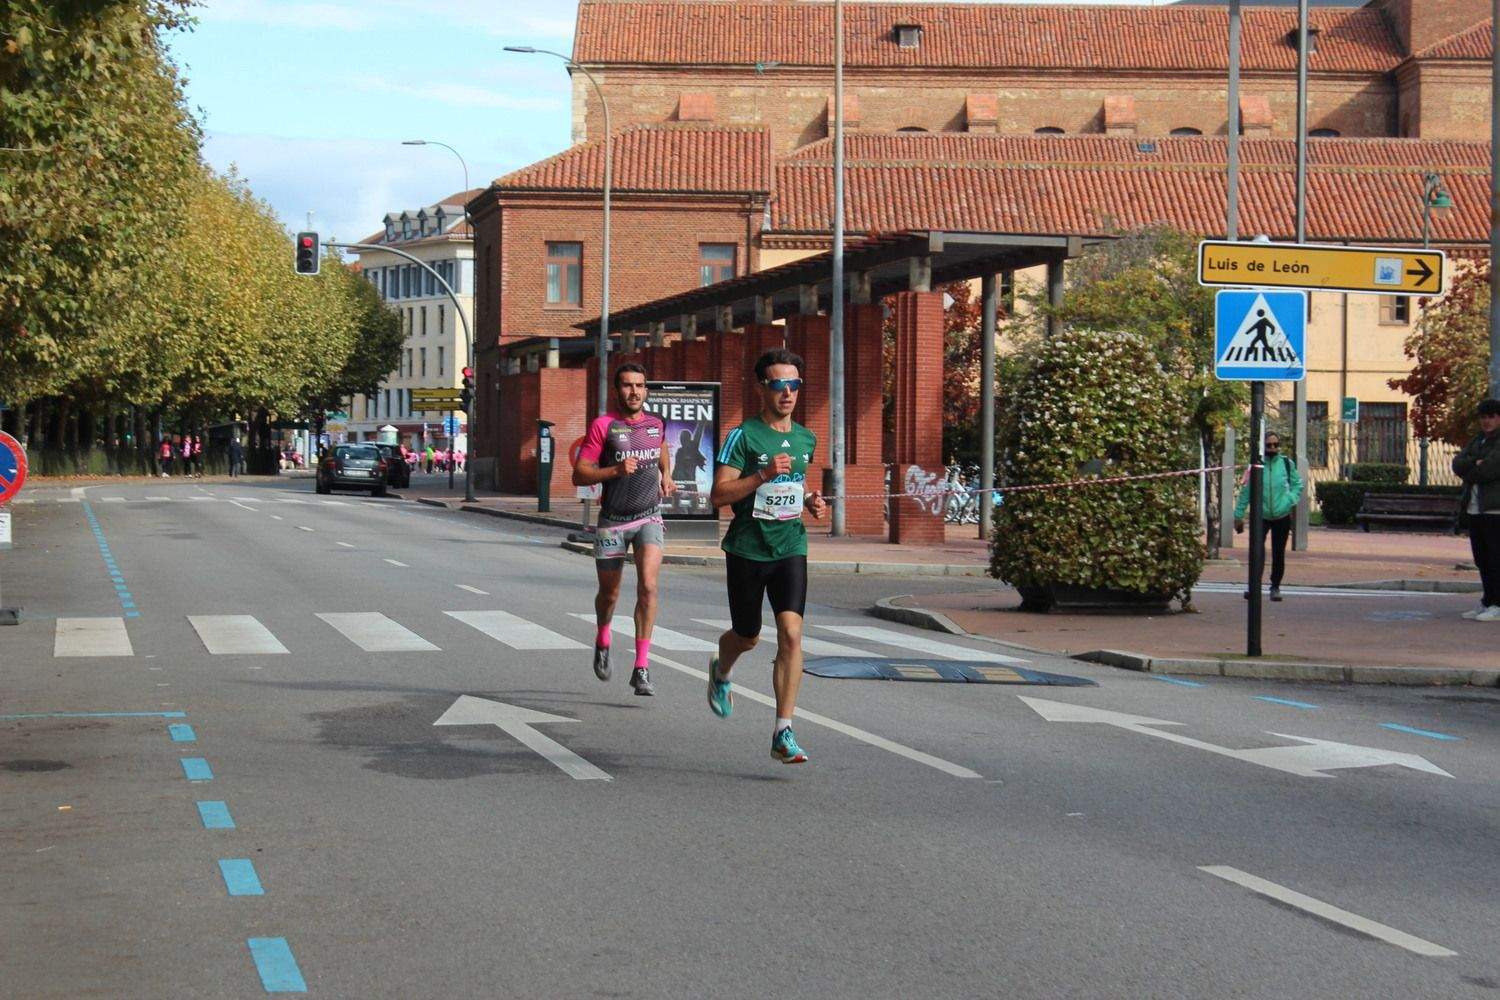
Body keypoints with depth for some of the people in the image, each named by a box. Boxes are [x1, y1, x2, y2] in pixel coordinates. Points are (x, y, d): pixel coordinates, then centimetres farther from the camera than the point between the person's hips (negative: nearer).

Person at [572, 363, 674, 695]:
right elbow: (579, 475, -11)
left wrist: (665, 476, 14)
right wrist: (615, 470, -24)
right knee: (609, 593, 11)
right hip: (613, 520, -2)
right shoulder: (603, 426, -8)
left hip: (649, 518, 2)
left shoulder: (656, 424, 5)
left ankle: (641, 668, -16)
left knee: (648, 586, -17)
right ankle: (603, 641, 45)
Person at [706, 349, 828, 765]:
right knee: (747, 638, 13)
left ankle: (783, 734, -15)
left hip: (790, 548, 3)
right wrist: (763, 475, -24)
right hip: (747, 550, -3)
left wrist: (811, 501, 7)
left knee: (791, 634, -15)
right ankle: (720, 674, 51)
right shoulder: (743, 436, -9)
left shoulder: (806, 439, 9)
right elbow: (718, 496, -14)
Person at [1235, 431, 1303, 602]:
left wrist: (1292, 500, -8)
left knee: (1278, 554, 7)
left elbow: (1297, 484, 11)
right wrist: (1238, 515, 2)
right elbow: (1246, 491, 1)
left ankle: (1275, 587, 18)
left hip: (1282, 516, 1)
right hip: (1261, 516, -1)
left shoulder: (1287, 464, 0)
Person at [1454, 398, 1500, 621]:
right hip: (1474, 509, 8)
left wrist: (1470, 474, 0)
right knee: (1482, 559, 10)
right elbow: (1457, 463, 8)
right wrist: (1476, 463, -11)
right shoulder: (1477, 441, 20)